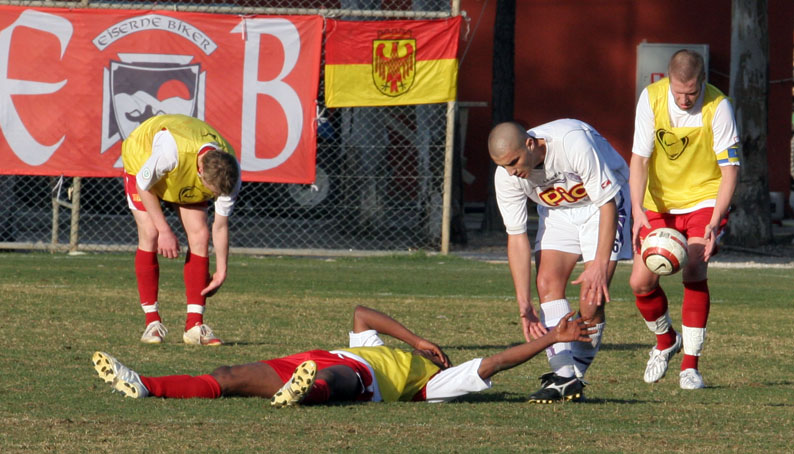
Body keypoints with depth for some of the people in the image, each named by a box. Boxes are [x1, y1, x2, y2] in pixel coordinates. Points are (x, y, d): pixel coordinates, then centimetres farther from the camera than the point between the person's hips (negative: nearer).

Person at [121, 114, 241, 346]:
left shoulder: (230, 172, -30)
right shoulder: (170, 151, -46)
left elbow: (221, 225, -16)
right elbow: (143, 186, -26)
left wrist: (221, 271, -11)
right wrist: (165, 231, -24)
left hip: (187, 182, 4)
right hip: (141, 159, -4)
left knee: (200, 235, -12)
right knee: (149, 234, -18)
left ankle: (195, 326, -11)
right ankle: (152, 323, -9)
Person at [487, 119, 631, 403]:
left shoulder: (574, 143, -37)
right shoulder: (506, 177, -21)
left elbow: (607, 203, -27)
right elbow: (517, 237, -15)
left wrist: (600, 264, -30)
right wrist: (524, 303, -20)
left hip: (605, 203, -4)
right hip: (557, 210, 4)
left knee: (592, 297, -17)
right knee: (547, 282, -17)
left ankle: (576, 375, -2)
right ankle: (563, 376, -20)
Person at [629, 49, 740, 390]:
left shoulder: (718, 107, -21)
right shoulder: (651, 98, -14)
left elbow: (730, 168, -17)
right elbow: (639, 158, -11)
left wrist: (715, 221, -28)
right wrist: (637, 210, -24)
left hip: (704, 198, -3)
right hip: (659, 202, 3)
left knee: (693, 270, -24)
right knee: (641, 282, -5)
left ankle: (690, 365, -15)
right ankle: (665, 340, 27)